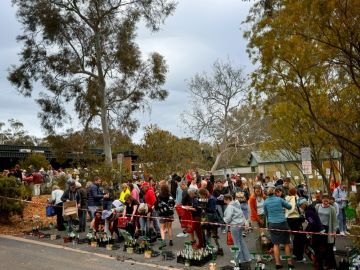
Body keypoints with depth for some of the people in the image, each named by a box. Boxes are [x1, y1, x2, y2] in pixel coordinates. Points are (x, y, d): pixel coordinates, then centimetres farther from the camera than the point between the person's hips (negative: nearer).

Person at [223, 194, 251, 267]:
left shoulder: (230, 207, -17)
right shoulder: (236, 204, 10)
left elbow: (228, 218, -18)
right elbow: (240, 214, 15)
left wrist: (224, 219, 1)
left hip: (235, 225, -9)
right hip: (241, 223, 9)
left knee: (237, 242, 4)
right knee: (241, 240, 18)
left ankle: (239, 259, 16)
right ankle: (247, 257, 25)